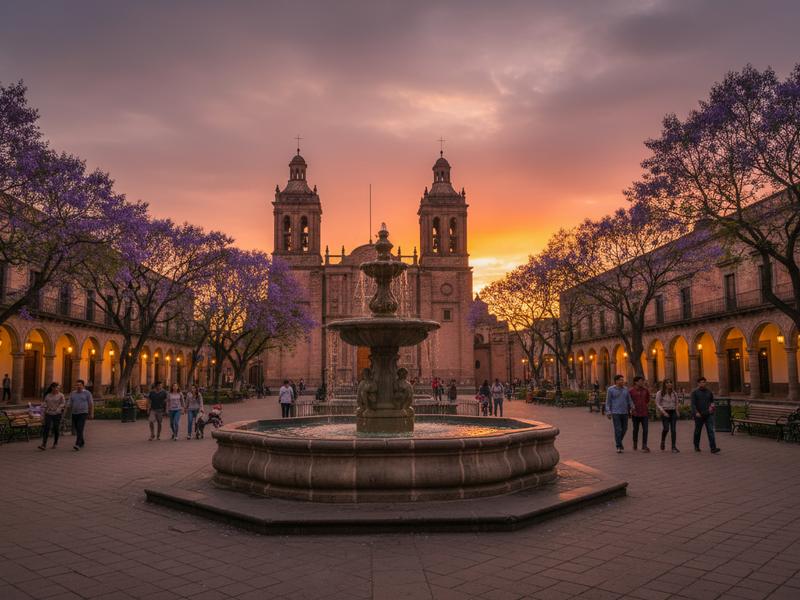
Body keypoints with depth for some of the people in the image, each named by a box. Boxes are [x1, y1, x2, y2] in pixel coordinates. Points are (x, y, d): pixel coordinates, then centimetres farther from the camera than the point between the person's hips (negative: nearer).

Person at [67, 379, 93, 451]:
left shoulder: (87, 393, -2)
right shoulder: (72, 394, 9)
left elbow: (91, 404, -2)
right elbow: (70, 405, 10)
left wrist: (91, 414, -5)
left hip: (83, 413, -5)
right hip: (74, 414, 5)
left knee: (80, 429, -16)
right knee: (76, 429, 11)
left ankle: (77, 445, -23)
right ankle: (82, 442, 30)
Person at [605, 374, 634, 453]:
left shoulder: (625, 389, 6)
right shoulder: (611, 389, -8)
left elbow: (629, 400, 8)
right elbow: (608, 401, -6)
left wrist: (632, 407, -9)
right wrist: (608, 412, -12)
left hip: (624, 412, 5)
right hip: (615, 412, -5)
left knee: (624, 429, 12)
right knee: (618, 429, -9)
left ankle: (619, 441, 36)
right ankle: (618, 447, -3)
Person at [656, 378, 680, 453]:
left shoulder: (674, 393, 9)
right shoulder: (660, 393, -3)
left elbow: (676, 403, 18)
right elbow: (658, 404, -4)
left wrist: (677, 412, 8)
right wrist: (663, 412, -14)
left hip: (673, 412, 3)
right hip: (665, 413, -3)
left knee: (673, 429, -3)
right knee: (666, 428, -13)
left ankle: (673, 447, 2)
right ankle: (663, 441, 17)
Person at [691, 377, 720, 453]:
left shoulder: (708, 391, 9)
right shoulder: (695, 392, -3)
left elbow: (712, 400, 23)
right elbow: (693, 404, -10)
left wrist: (712, 405, 1)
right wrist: (696, 412, -24)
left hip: (708, 415, 2)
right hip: (699, 415, -2)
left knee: (711, 431, -9)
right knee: (697, 431, 11)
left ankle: (713, 448, -15)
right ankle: (696, 446, 28)